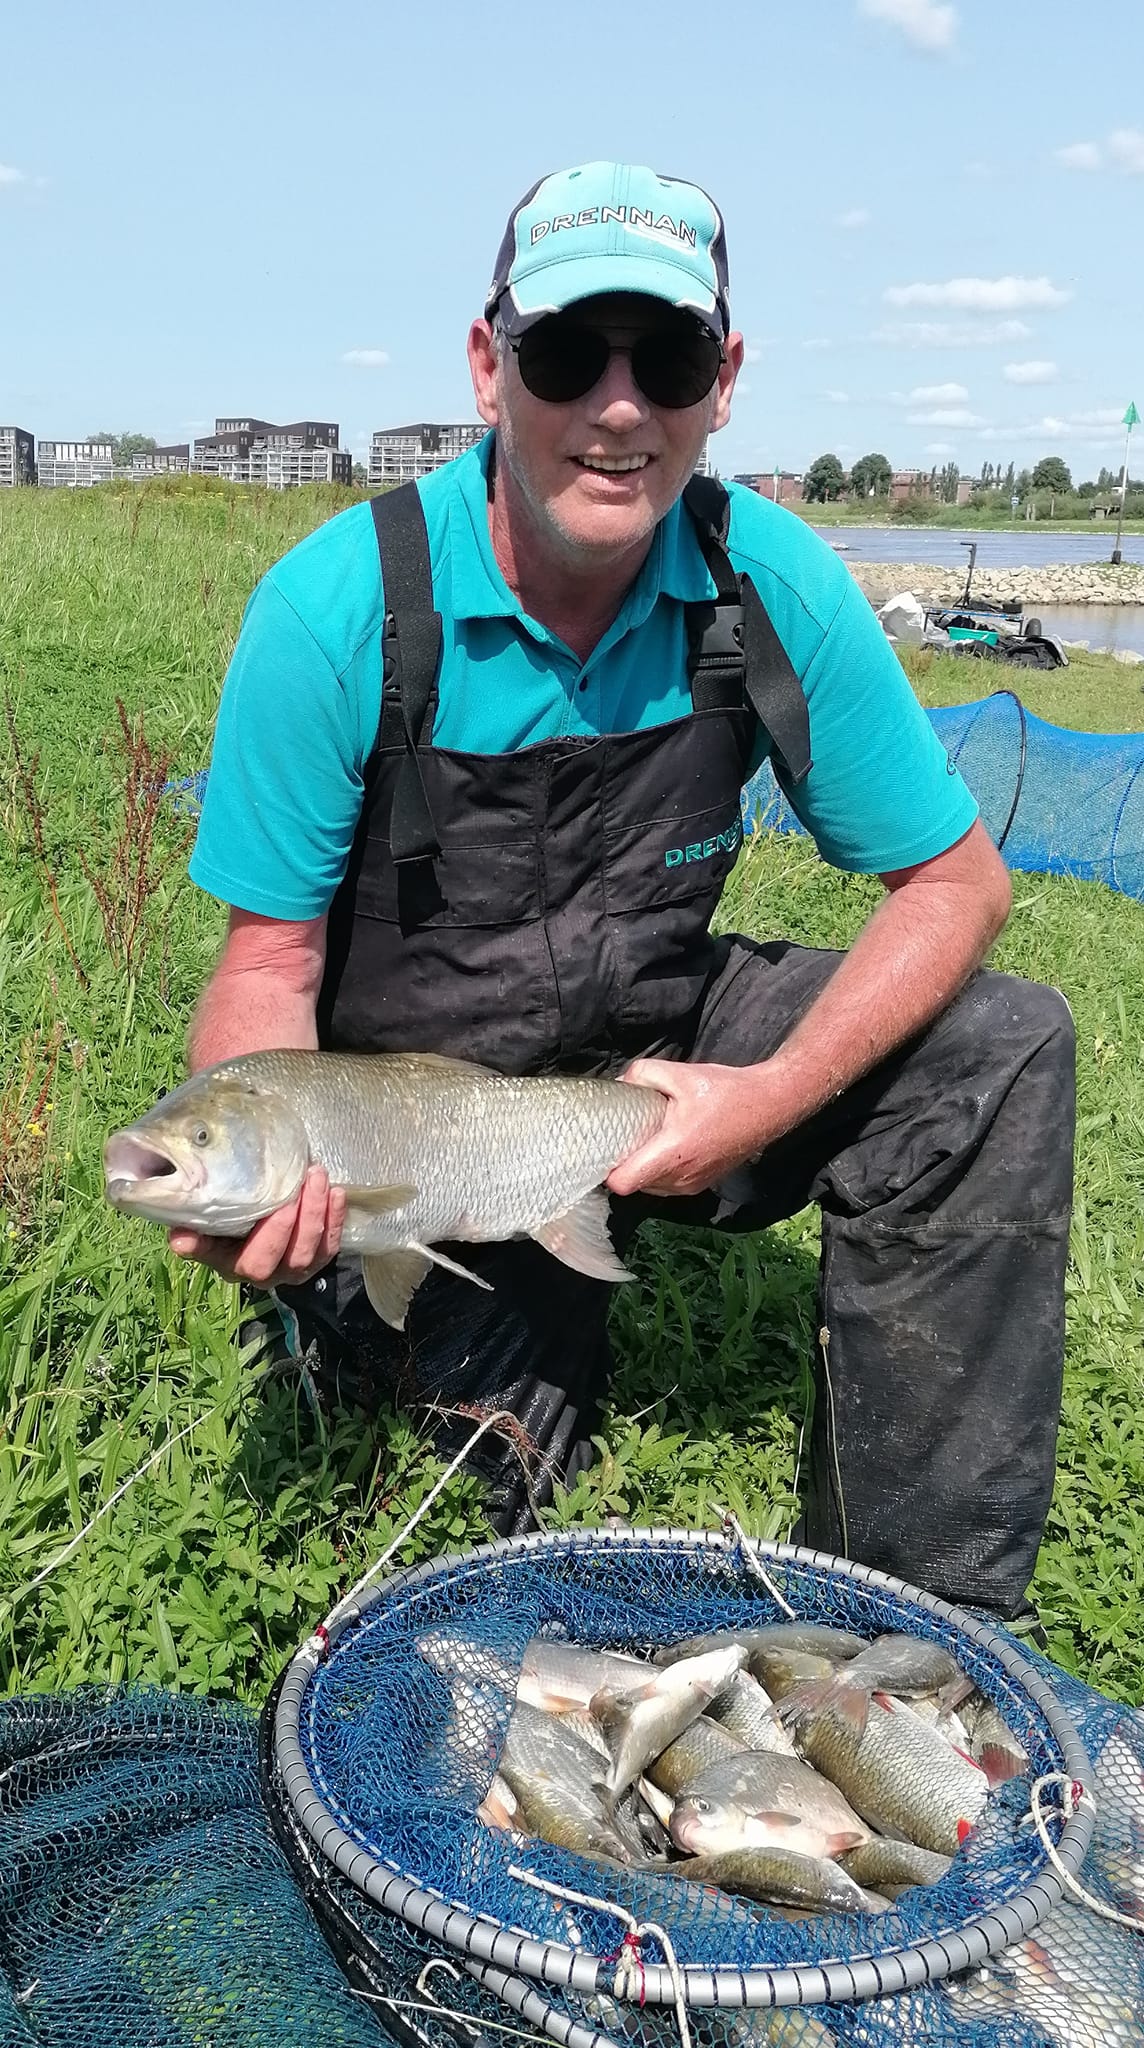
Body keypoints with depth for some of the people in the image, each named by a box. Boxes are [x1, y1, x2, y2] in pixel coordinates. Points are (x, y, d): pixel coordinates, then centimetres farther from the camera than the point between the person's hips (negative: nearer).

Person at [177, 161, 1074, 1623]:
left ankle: (908, 1601, -8)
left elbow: (954, 880, -7)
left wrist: (772, 1099, -22)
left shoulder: (775, 586, -14)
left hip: (657, 1044, 3)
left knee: (1001, 1051, -18)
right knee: (469, 1509, -9)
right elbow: (269, 962, -13)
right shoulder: (336, 609, -20)